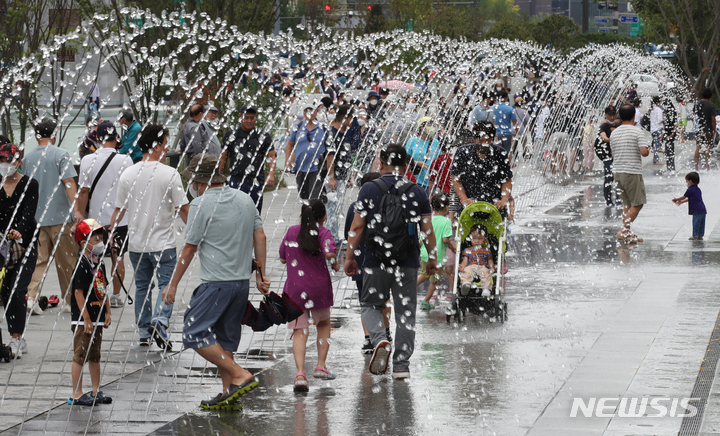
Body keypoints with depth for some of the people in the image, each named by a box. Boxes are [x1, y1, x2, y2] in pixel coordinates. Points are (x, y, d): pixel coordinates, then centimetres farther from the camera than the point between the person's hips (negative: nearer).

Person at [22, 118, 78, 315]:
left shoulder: (27, 157, 7)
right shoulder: (60, 155, -7)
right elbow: (69, 183, -14)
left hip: (35, 216, 4)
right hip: (60, 216, -4)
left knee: (38, 259, 6)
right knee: (66, 260, 7)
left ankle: (31, 296, -10)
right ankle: (69, 301, 13)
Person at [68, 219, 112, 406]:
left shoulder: (98, 262, 11)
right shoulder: (82, 264, -16)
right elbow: (78, 292, -19)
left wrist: (107, 312, 14)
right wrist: (86, 318, -19)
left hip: (97, 319, 9)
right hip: (82, 320, -9)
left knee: (95, 356, 16)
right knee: (80, 356, -4)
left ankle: (96, 392, 24)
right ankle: (76, 394, -1)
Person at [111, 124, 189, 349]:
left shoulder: (128, 174, 0)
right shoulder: (170, 174, -12)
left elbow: (119, 209, 5)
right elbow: (182, 208, -8)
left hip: (136, 243, 4)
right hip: (163, 242, -4)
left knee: (142, 286, 15)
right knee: (167, 284, 2)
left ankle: (144, 332, 18)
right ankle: (160, 321, -22)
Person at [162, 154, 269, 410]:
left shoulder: (202, 204, -8)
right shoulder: (244, 199, 12)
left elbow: (190, 248, -6)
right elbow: (260, 237, 12)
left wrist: (173, 284, 1)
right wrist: (260, 276, 17)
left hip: (216, 283, -8)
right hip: (242, 282, 8)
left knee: (194, 334, -5)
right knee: (224, 339, 14)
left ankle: (240, 376, -12)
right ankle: (228, 395, 11)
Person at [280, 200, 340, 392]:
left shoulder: (292, 231, 7)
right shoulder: (323, 233, -4)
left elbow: (283, 258, 14)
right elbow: (329, 253, -23)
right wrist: (335, 263, -3)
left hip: (294, 290, 1)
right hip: (319, 287, -1)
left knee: (299, 332, -2)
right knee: (324, 324, 23)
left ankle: (300, 372, -20)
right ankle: (321, 366, 20)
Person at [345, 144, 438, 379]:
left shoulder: (369, 190, -2)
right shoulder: (417, 192, 2)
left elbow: (357, 226, -4)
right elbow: (428, 229, 4)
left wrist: (349, 256, 2)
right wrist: (432, 258, 14)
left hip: (376, 262, -1)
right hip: (408, 263, 1)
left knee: (370, 305, 14)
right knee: (405, 312, 8)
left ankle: (380, 340, -14)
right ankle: (401, 364, 7)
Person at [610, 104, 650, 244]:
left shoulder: (614, 133, 9)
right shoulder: (637, 132, -9)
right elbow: (644, 152, -18)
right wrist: (648, 151, 3)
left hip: (617, 171, 6)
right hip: (632, 172, -6)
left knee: (627, 203, 16)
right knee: (637, 204, 1)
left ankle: (627, 233, 13)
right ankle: (623, 231, -8)